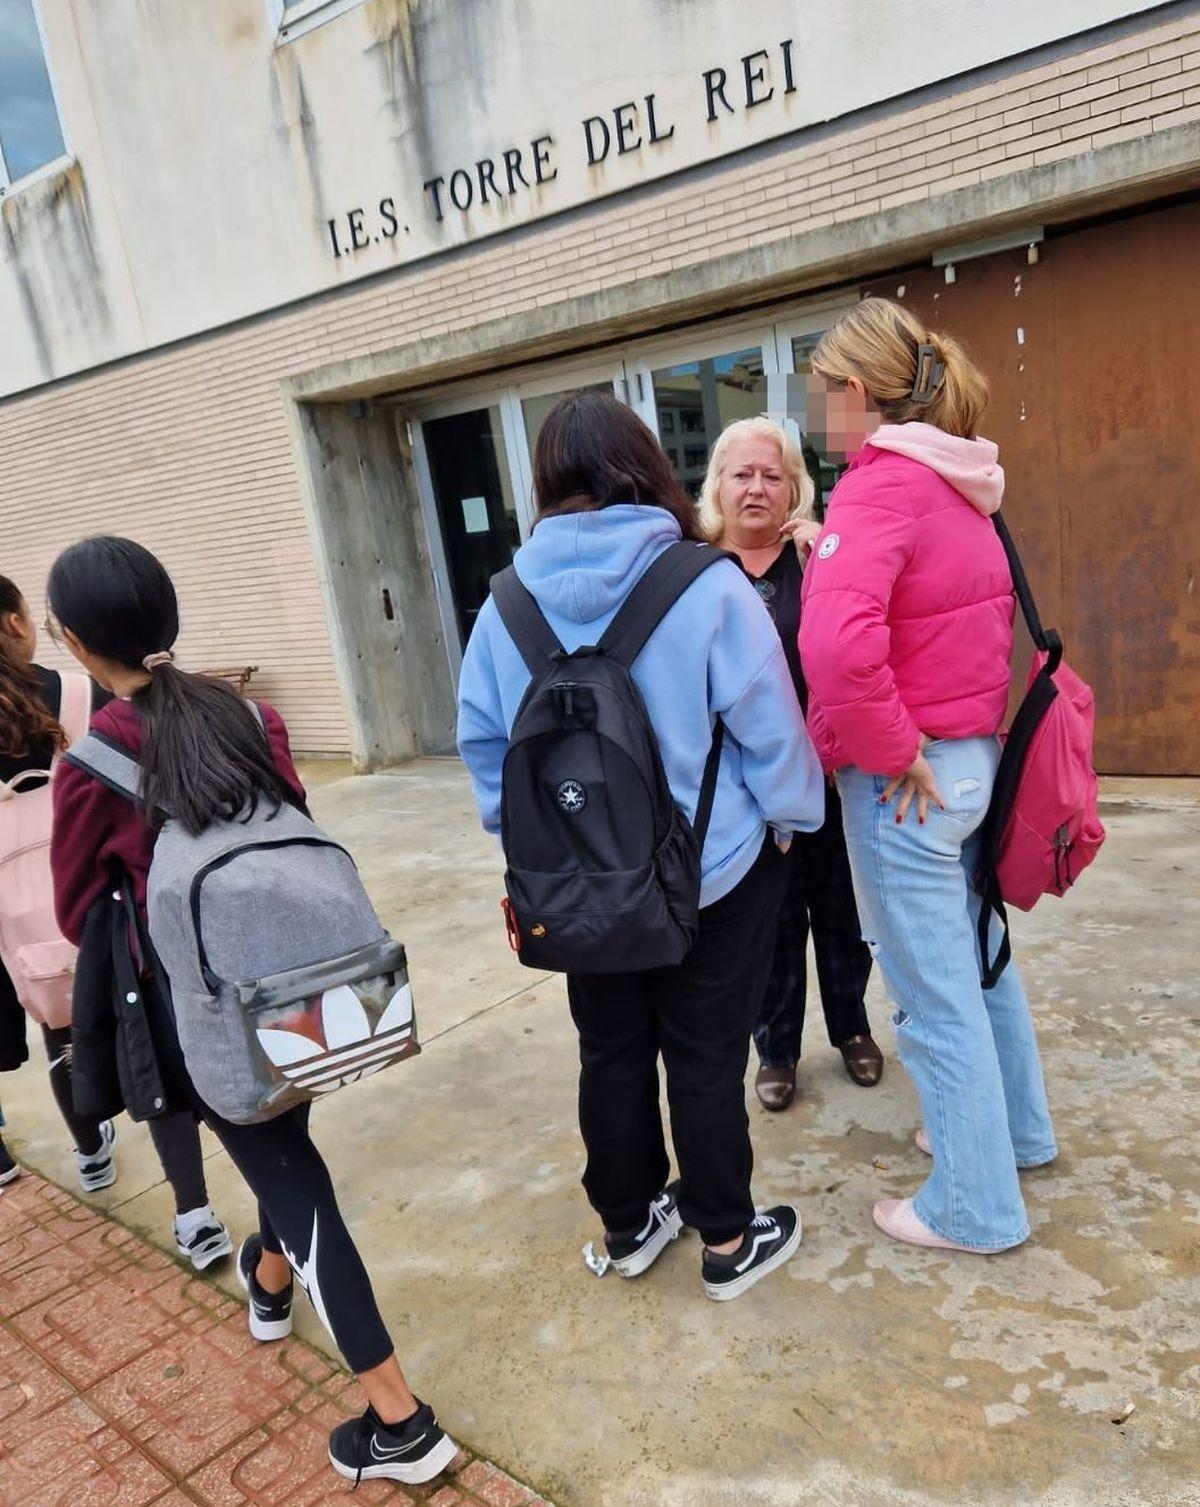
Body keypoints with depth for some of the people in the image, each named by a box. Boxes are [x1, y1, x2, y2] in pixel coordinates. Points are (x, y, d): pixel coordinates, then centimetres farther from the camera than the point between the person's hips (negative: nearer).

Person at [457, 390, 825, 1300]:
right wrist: (793, 818, 4)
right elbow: (768, 725, -13)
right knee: (706, 1057, 12)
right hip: (712, 871, -3)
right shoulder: (707, 584, -17)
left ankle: (629, 1224, 37)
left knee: (611, 1053, 18)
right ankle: (729, 1241, 29)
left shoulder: (509, 600, -7)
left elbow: (482, 739, 0)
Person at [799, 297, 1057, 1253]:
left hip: (906, 778, -9)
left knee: (935, 994, 5)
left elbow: (837, 644, -34)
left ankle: (976, 1207, 23)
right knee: (975, 959, 24)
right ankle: (1018, 1130, 43)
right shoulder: (959, 483, 9)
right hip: (975, 754, 9)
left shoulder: (879, 488, -19)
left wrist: (891, 751, -21)